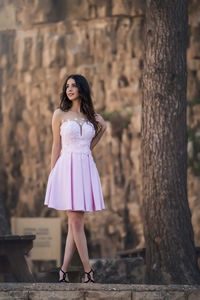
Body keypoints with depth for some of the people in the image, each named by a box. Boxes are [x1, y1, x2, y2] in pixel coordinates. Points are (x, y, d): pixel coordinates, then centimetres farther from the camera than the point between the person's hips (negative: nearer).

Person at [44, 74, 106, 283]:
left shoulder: (91, 117, 14)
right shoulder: (60, 114, 5)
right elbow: (56, 146, 7)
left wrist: (102, 128, 8)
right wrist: (52, 174, 4)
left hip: (86, 168, 4)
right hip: (67, 167, -4)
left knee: (75, 222, 1)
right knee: (75, 221, -7)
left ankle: (64, 270, 3)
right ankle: (88, 271, -5)